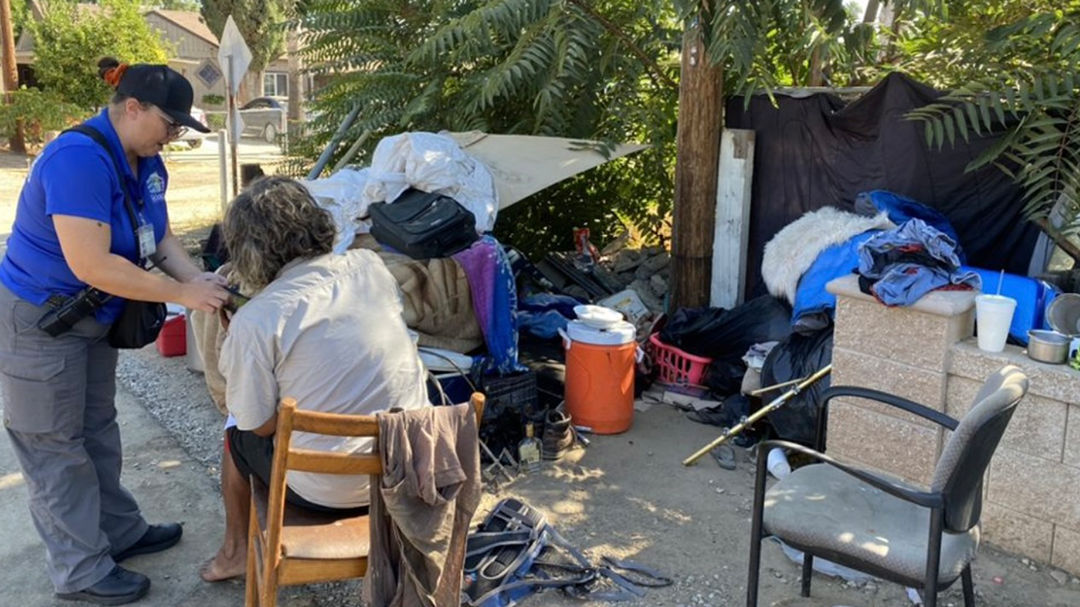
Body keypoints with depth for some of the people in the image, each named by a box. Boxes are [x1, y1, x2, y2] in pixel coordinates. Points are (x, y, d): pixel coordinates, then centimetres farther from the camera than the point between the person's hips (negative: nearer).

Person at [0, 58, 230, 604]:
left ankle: (120, 532, 35)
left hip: (93, 315, 9)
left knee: (97, 430, 20)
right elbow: (91, 264, -34)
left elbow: (160, 237, 3)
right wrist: (182, 294, -29)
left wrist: (199, 279, -15)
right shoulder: (79, 158, -29)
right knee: (55, 446, 4)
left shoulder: (147, 162, -1)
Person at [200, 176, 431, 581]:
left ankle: (236, 551, 47)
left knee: (237, 437, 26)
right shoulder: (371, 266, -3)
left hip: (327, 492, -5)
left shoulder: (254, 320, -17)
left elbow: (260, 425, -7)